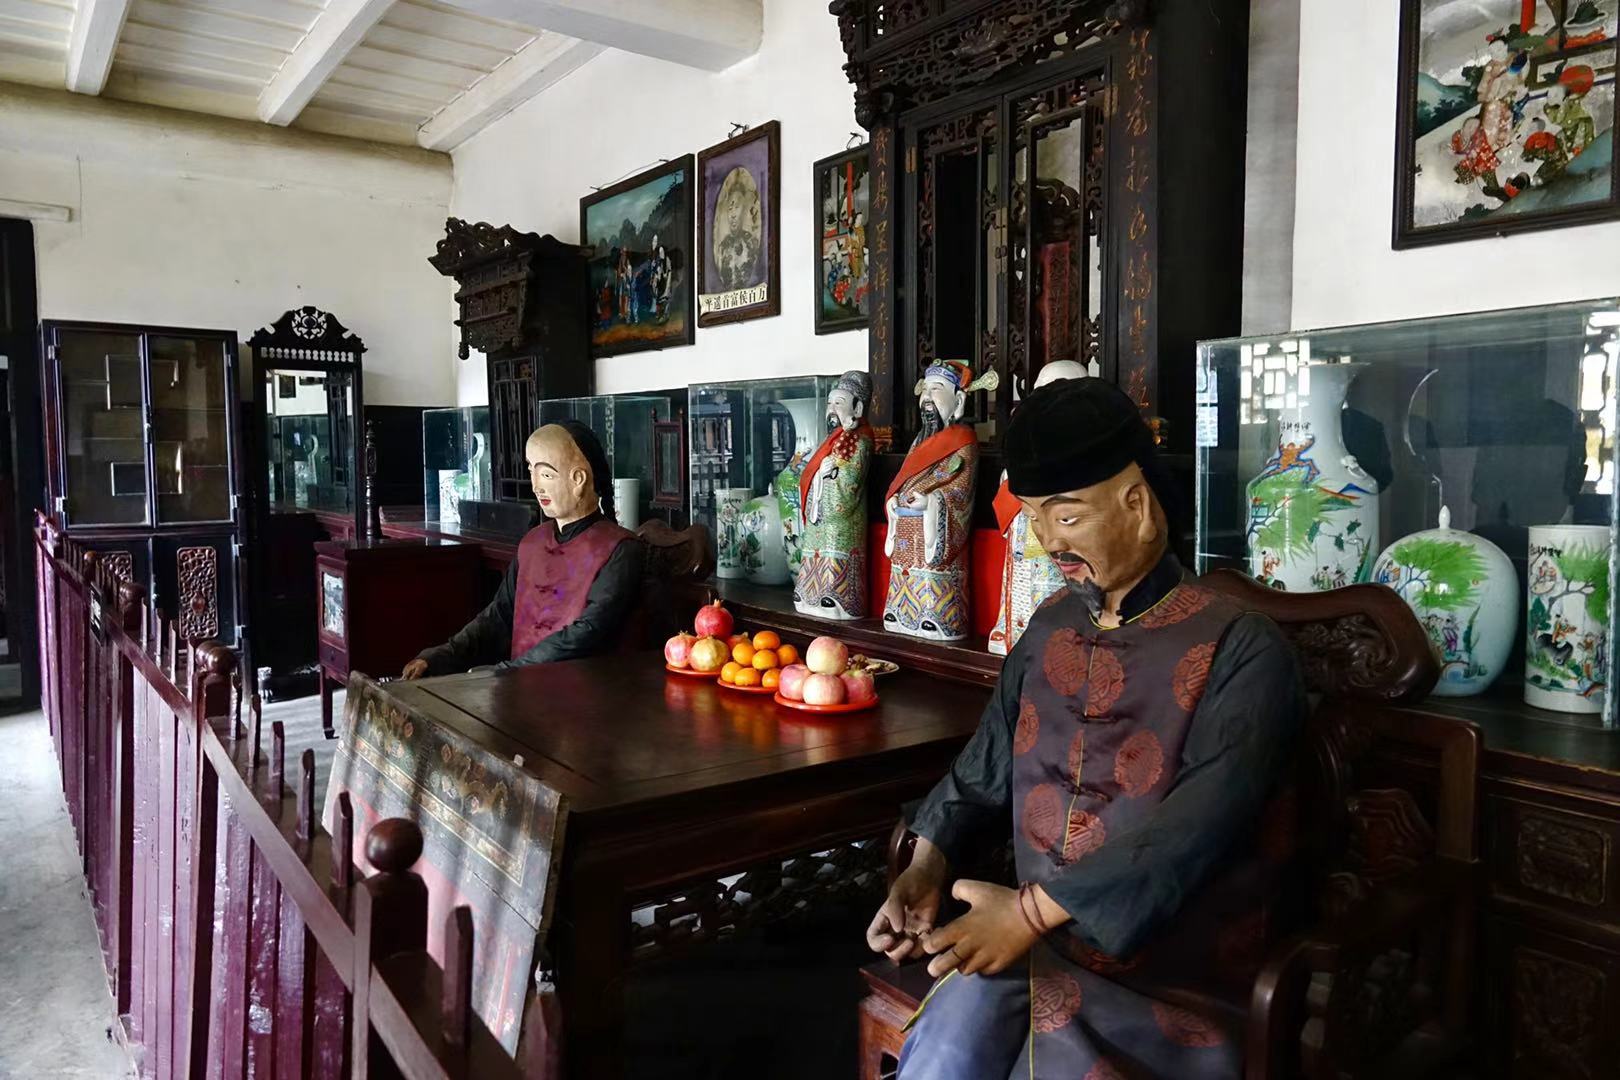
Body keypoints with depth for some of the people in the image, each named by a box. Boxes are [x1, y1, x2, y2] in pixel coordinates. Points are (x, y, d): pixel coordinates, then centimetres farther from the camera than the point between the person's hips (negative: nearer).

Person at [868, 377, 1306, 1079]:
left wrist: (1034, 909, -24)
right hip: (1028, 941, 4)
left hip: (1170, 974, -3)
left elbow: (1196, 830, -20)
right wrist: (928, 865, -3)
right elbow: (985, 773, 14)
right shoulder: (1051, 630, 8)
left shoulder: (1241, 650, -11)